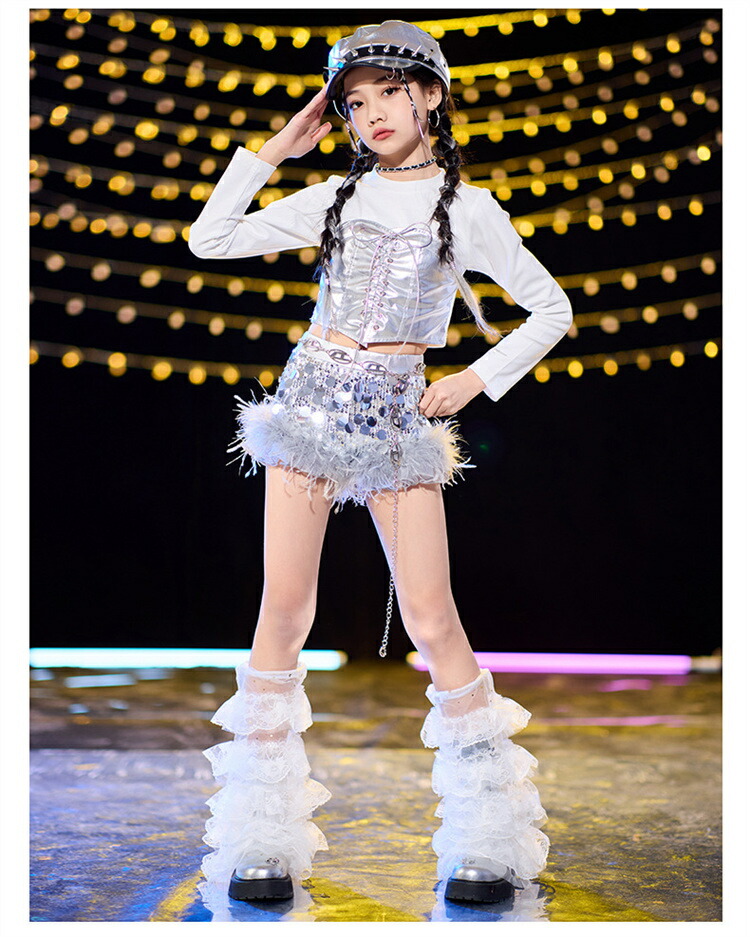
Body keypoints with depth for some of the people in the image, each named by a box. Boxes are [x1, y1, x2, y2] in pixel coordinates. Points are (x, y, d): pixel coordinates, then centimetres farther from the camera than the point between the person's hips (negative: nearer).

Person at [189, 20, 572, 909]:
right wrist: (271, 150, 8)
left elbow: (552, 309, 8)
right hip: (312, 396, 2)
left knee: (432, 617, -7)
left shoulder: (467, 207, 5)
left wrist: (476, 379, 0)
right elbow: (210, 238, 9)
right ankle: (263, 830, 8)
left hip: (400, 416, -2)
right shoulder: (334, 195, 11)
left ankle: (491, 833, 8)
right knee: (285, 605, -2)